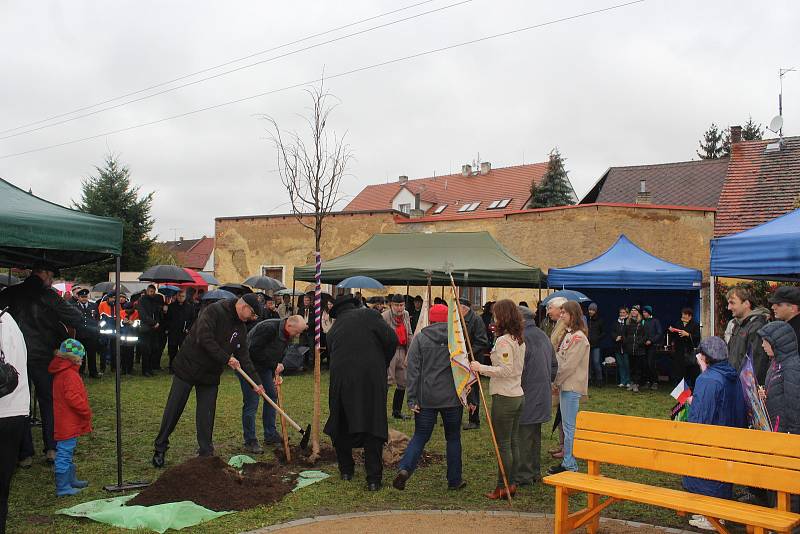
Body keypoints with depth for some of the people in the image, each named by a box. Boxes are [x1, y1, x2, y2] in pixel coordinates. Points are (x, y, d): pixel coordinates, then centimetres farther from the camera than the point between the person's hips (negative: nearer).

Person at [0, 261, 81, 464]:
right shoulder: (47, 296, -10)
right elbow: (75, 319, -13)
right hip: (42, 356, -2)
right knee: (48, 401, 11)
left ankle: (25, 453, 11)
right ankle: (51, 448, 8)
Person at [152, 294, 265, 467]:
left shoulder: (241, 328, 6)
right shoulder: (214, 311, -17)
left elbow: (244, 357, 7)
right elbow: (204, 338, -28)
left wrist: (257, 382, -1)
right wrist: (226, 358, -23)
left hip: (210, 375, 6)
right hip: (188, 367, -6)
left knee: (206, 416, 5)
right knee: (173, 410, 3)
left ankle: (206, 454, 14)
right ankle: (160, 448, 18)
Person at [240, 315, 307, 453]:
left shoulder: (287, 335, -2)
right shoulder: (268, 328, -30)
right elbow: (254, 351, -30)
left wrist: (277, 373, -2)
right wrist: (274, 365, -23)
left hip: (264, 366, 9)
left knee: (272, 396, 11)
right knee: (251, 402, -10)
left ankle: (270, 435, 22)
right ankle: (250, 441, -1)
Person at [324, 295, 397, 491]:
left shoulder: (333, 330, 19)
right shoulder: (367, 315, 6)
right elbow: (391, 339, -6)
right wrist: (383, 365, 9)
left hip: (341, 381, 3)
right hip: (372, 378, -3)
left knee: (341, 426, 20)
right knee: (373, 425, 4)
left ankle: (346, 470, 29)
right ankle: (374, 478, 4)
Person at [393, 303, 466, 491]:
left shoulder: (420, 338, -1)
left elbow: (413, 370, -4)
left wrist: (412, 399, -2)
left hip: (426, 398, 0)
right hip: (452, 397, 0)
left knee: (420, 436, 9)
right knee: (453, 438, 14)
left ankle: (405, 468, -12)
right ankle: (454, 480, 19)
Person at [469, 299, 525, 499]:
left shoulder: (503, 341, -17)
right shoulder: (520, 340, 11)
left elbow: (505, 370, -23)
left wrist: (481, 368, -17)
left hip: (504, 397, -9)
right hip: (518, 395, 9)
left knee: (503, 444, -1)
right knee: (513, 442, 14)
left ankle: (503, 487, 6)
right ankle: (512, 483, 21)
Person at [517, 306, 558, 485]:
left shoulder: (521, 337, -19)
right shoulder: (543, 336, 11)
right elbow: (554, 365, 18)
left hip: (526, 395, -9)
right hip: (542, 395, 9)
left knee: (523, 436, -1)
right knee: (535, 435, 18)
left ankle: (524, 475, 4)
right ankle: (535, 473, 27)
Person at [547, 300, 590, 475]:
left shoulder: (578, 337, -15)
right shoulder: (569, 334, 16)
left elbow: (569, 364, -18)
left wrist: (556, 382, -9)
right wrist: (557, 382, 10)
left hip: (572, 387, -10)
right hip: (565, 385, 10)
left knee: (569, 426, -5)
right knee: (566, 425, 14)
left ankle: (569, 465, 1)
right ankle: (567, 461, 22)